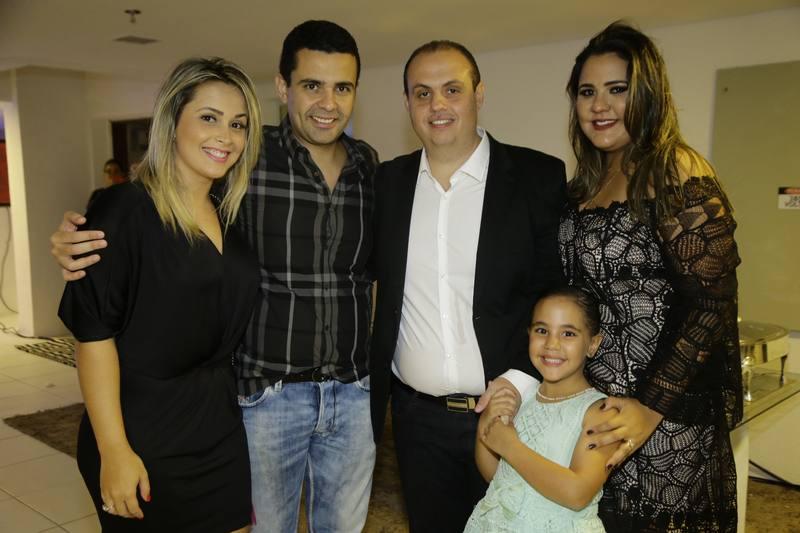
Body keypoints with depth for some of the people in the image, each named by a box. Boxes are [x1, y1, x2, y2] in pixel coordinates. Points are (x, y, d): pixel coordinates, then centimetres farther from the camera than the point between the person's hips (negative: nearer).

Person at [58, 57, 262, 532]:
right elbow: (94, 332, -16)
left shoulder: (231, 217, 6)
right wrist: (114, 450, -18)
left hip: (222, 430, 6)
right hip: (145, 435, -6)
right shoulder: (124, 209, -13)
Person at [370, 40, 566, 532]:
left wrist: (522, 378, -16)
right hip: (418, 417, 3)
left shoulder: (540, 178, -8)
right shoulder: (387, 183, 3)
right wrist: (374, 394, 4)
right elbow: (373, 282, 10)